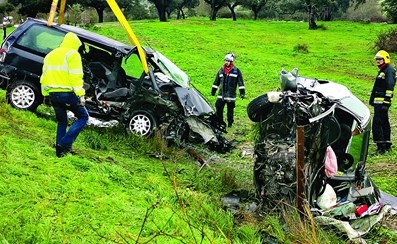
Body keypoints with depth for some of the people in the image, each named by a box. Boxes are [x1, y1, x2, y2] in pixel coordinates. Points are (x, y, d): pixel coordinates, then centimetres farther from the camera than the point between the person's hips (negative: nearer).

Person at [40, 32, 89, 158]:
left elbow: (44, 76, 21)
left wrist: (45, 93, 23)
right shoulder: (72, 54, -4)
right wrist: (81, 94, -16)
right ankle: (65, 143, -7)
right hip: (67, 93, -7)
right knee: (83, 116, 7)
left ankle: (60, 150, 17)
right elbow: (76, 76, -14)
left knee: (61, 121, 20)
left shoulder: (50, 55, 20)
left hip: (52, 94, 7)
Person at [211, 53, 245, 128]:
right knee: (218, 108, -4)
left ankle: (230, 123, 19)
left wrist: (242, 92, -5)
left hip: (231, 95, -3)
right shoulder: (221, 70, 10)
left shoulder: (236, 71, 0)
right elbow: (216, 81, 18)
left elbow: (240, 82, 0)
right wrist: (213, 91, 19)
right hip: (221, 94, 3)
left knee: (230, 110, 6)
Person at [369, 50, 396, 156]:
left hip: (382, 102, -11)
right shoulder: (382, 70, 20)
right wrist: (372, 100, 25)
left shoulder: (389, 70, -11)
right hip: (378, 102, 11)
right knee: (384, 123, 16)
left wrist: (386, 102, -24)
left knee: (376, 123, -15)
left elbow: (389, 88, -19)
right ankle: (387, 146, 25)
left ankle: (381, 148, -15)